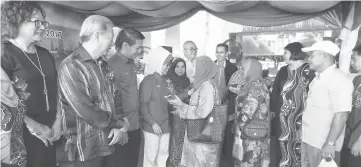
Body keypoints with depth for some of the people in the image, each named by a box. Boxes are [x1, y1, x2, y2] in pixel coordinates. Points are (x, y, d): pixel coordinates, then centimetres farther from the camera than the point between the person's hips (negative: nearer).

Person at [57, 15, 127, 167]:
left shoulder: (98, 65, 10)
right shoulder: (71, 66, -19)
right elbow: (87, 112, -24)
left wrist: (117, 126, -5)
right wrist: (119, 124, -10)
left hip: (104, 146, 8)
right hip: (85, 151, -8)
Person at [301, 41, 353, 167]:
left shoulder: (338, 80, -16)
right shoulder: (318, 78, 10)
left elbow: (341, 114, -22)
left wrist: (330, 143, -23)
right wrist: (303, 130, 13)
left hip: (323, 144, -8)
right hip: (308, 138, 8)